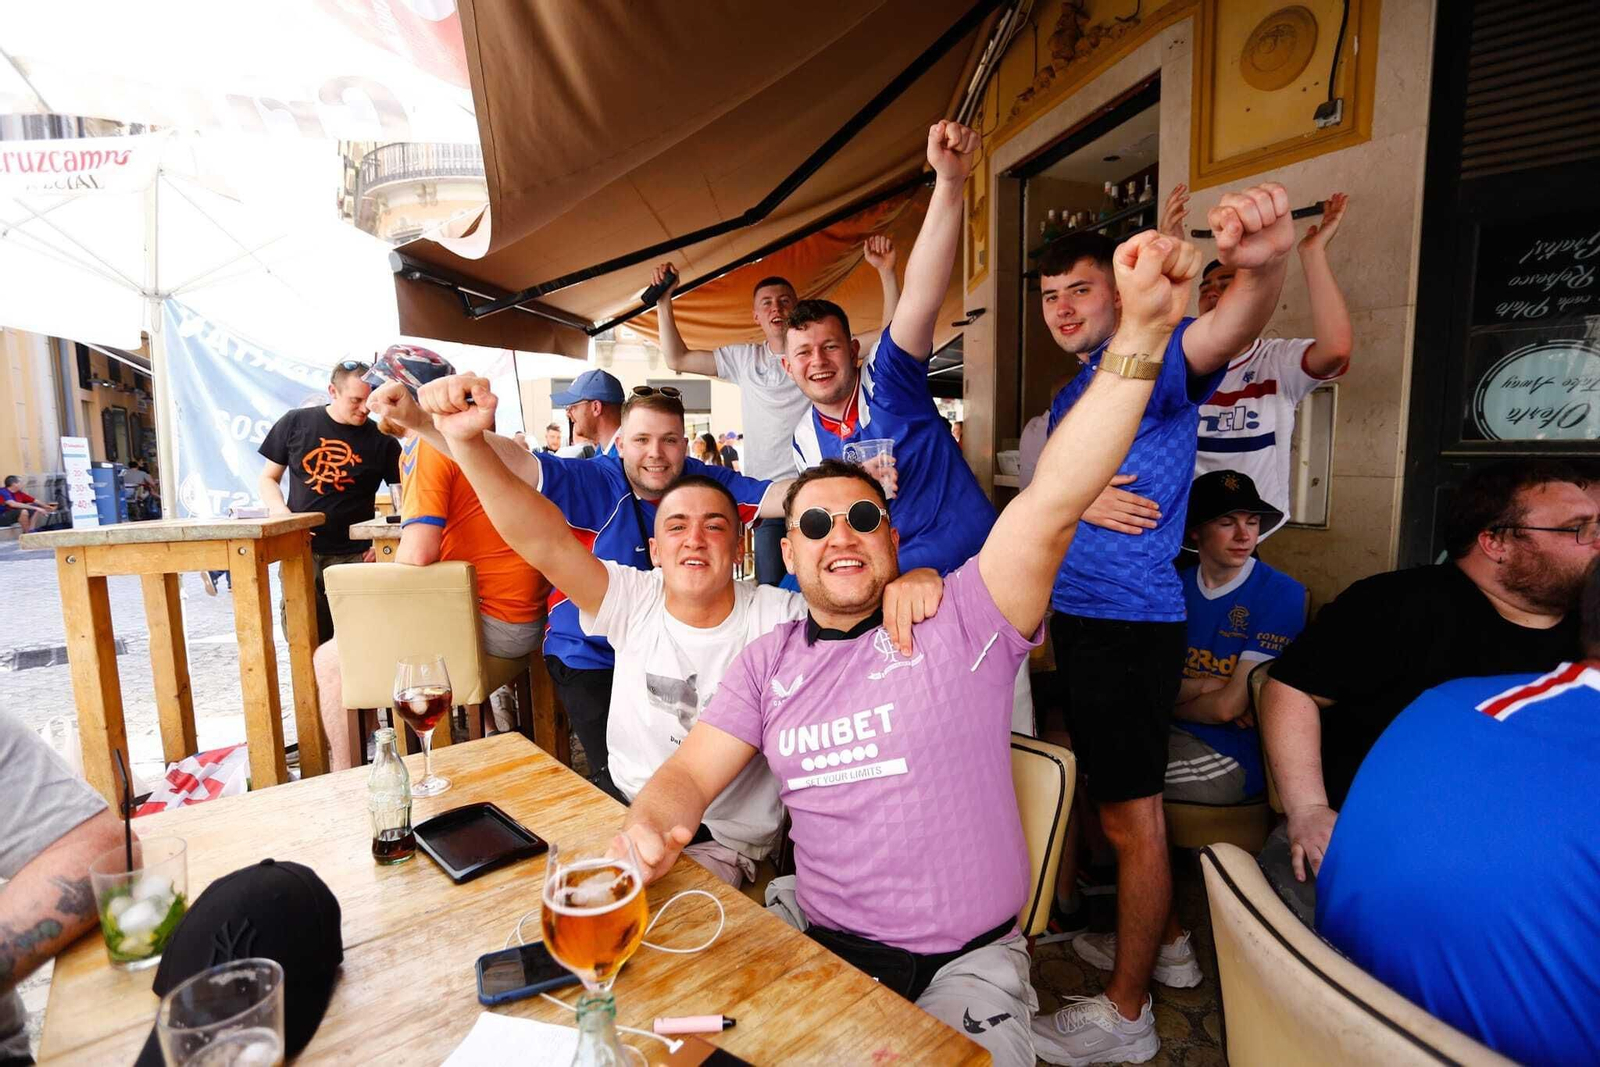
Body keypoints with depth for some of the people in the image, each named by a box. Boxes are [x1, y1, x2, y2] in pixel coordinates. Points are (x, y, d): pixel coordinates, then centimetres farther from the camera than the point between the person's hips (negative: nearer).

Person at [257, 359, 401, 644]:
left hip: (353, 555, -1)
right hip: (300, 548, 1)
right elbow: (267, 479, 14)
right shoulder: (295, 423, 5)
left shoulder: (381, 440, 0)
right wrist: (282, 514, -6)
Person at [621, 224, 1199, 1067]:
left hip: (965, 962, -2)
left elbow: (1049, 508, -25)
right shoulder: (770, 663, 2)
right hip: (812, 931, 4)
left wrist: (1143, 331, -35)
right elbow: (691, 773, 1)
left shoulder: (959, 623, -11)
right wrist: (650, 824, -23)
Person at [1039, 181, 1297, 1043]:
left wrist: (1261, 267, -52)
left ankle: (1123, 1010, 23)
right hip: (1079, 620, 9)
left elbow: (1227, 329, -31)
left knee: (1129, 814, 4)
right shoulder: (1067, 398, 16)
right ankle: (1165, 940, 43)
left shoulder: (1158, 361, -8)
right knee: (1118, 799, 22)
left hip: (1130, 625, -9)